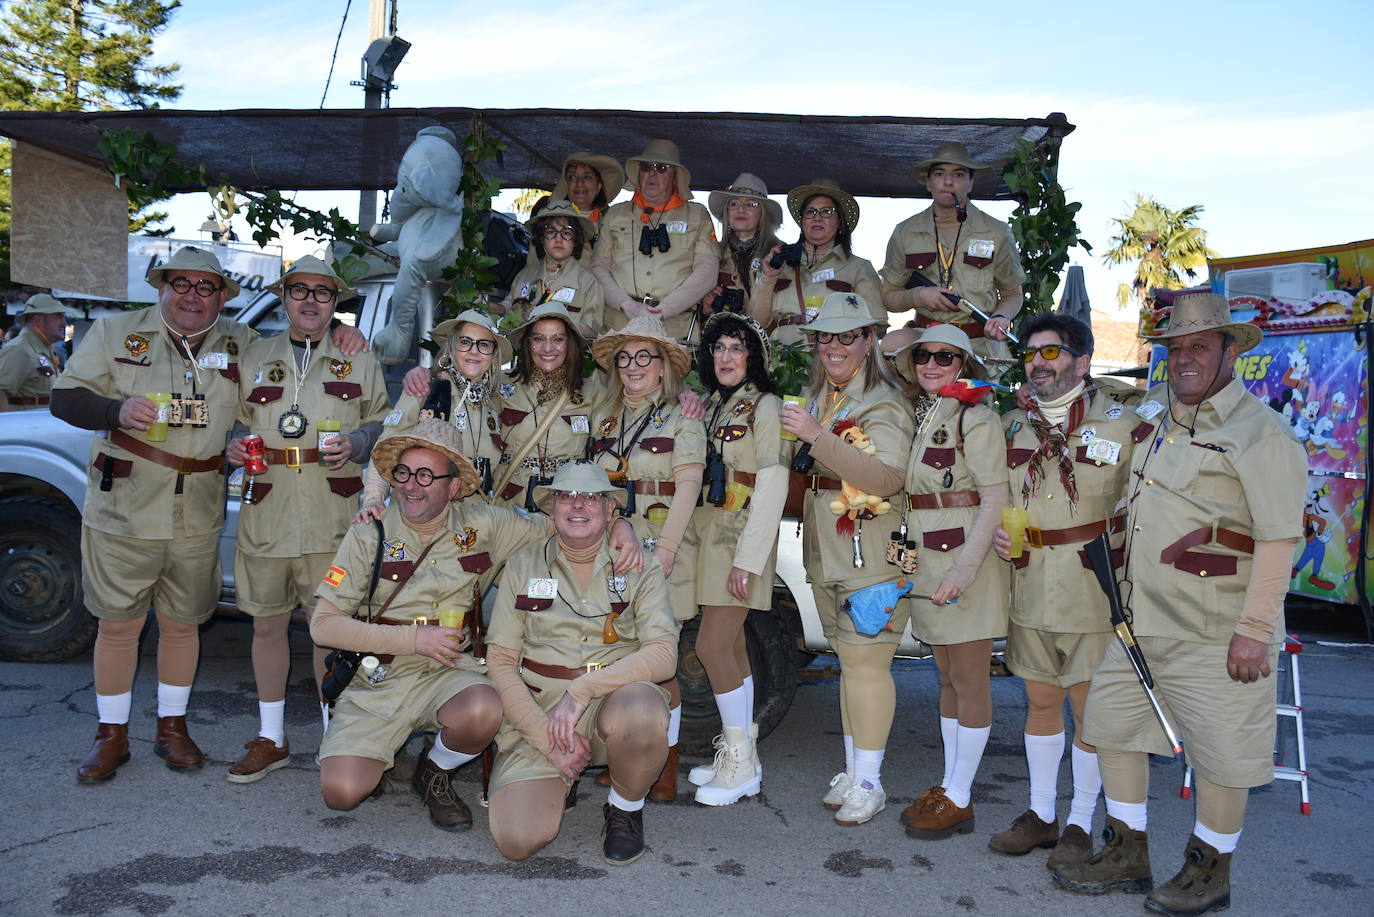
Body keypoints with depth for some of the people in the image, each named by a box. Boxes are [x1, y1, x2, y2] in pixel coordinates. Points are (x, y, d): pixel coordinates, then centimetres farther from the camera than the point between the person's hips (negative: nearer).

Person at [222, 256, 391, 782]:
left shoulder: (358, 359, 11)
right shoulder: (254, 356, 15)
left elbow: (382, 422, 10)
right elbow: (237, 422, 21)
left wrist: (355, 443, -10)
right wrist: (234, 447, -1)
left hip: (333, 518, -2)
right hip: (265, 513, 2)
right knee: (267, 624, 9)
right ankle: (271, 739, 24)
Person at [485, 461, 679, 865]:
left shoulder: (640, 567, 2)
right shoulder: (522, 566, 5)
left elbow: (663, 656, -11)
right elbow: (500, 663, 1)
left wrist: (582, 689, -22)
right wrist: (548, 738, -10)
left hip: (613, 702, -1)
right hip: (538, 716, 1)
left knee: (641, 708, -37)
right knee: (516, 841, -20)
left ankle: (625, 810, -4)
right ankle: (561, 779, 16)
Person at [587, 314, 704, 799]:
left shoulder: (682, 417, 0)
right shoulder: (604, 416, 17)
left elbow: (688, 485, -10)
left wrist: (667, 545, -20)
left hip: (660, 545, -5)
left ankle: (666, 759, 10)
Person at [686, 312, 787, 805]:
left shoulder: (765, 406, -9)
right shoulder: (711, 405, 14)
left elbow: (772, 488, -15)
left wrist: (747, 559, -19)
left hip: (743, 539, -7)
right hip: (709, 534, 7)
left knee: (712, 646, -9)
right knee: (731, 646, 11)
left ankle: (740, 764, 4)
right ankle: (740, 755, 21)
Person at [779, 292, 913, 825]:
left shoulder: (884, 404, -10)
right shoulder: (818, 398, 14)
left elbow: (886, 478, -26)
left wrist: (817, 436, -30)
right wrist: (801, 441, 8)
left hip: (870, 552, -8)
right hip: (825, 554, 8)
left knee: (866, 662, -5)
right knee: (847, 661, 14)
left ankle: (868, 782, 6)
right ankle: (851, 770, 23)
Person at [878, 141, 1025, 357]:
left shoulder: (997, 232, 6)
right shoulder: (905, 233, 8)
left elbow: (1012, 294, 15)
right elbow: (888, 297, 13)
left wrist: (1001, 317, -7)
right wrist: (918, 296, -7)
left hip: (982, 345, -1)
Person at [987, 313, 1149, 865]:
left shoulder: (1122, 426, -4)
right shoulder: (1011, 427, 9)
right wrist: (996, 533, 1)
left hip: (1096, 591, -4)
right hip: (1030, 589, 4)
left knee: (1088, 707, 4)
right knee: (1040, 701, 14)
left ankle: (1080, 824, 20)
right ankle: (1040, 815, 28)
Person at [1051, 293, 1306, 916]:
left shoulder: (1259, 431, -10)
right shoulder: (1154, 412, 11)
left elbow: (1279, 539, -15)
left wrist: (1255, 629, -19)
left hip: (1215, 630, -7)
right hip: (1140, 620, 8)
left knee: (1221, 751, 4)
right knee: (1112, 724, 12)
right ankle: (1127, 856, 27)